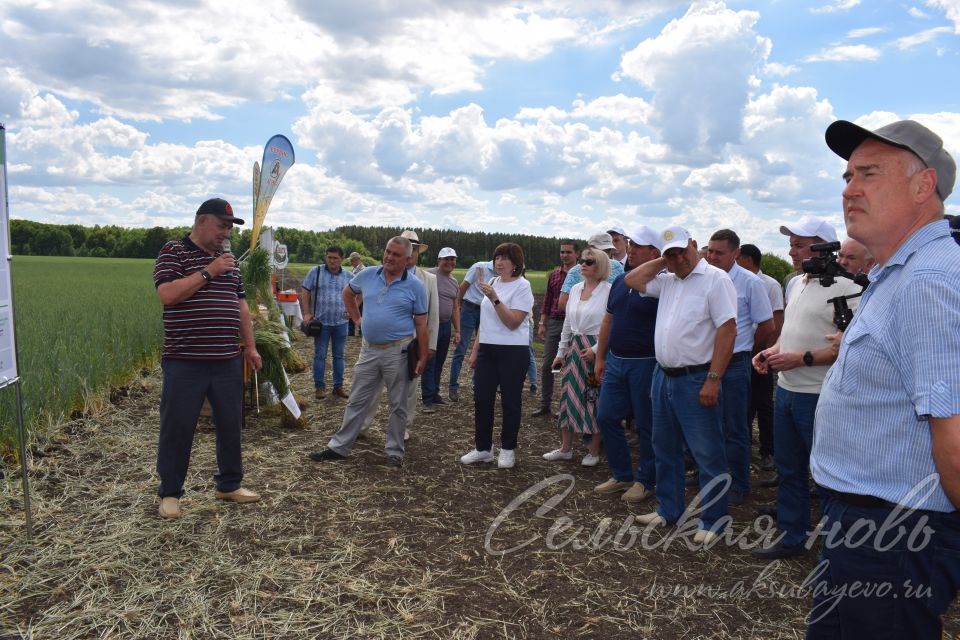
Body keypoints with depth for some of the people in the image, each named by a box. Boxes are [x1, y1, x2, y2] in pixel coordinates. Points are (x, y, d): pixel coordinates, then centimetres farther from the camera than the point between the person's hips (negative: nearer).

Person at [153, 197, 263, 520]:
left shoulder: (228, 259, 14)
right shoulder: (173, 252, -3)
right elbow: (167, 294, -18)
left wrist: (250, 346, 13)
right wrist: (207, 272, -17)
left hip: (228, 361, 6)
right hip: (185, 363, -5)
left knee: (230, 425, 12)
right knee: (177, 428, 5)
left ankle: (229, 485, 27)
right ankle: (170, 492, 21)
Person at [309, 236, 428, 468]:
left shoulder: (415, 286, -7)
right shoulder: (368, 275, 2)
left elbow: (421, 324, -5)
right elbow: (348, 293, 22)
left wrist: (423, 357, -7)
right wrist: (357, 318, 14)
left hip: (398, 352, -3)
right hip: (369, 350, 4)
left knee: (397, 405, 9)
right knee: (357, 401, 13)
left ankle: (395, 452, 23)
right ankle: (339, 447, 24)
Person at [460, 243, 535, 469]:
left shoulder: (522, 286, -10)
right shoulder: (493, 283, 11)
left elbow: (513, 323, -19)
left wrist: (494, 299, -27)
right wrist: (475, 349, 16)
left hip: (513, 351, -6)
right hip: (487, 349, 7)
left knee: (510, 401, 4)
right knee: (482, 399, 6)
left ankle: (508, 449, 18)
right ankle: (482, 448, 18)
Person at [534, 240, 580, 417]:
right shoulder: (554, 274, 11)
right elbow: (547, 300, 14)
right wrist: (542, 323, 9)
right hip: (553, 323, 5)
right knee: (546, 365, 7)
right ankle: (545, 405, 17)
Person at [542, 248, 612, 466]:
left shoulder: (608, 291, -10)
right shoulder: (575, 289, 10)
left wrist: (596, 349, -17)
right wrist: (561, 352, 16)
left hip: (596, 350, -6)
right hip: (574, 348, 6)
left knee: (594, 399, 2)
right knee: (569, 396, 9)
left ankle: (594, 451, 16)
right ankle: (565, 448, 21)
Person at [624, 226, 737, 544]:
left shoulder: (715, 279, -11)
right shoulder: (667, 281, 12)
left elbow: (727, 329, -17)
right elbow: (632, 280, 17)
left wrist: (713, 379, -22)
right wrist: (661, 262, 8)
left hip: (696, 380, -8)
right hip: (663, 376, 8)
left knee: (708, 454, 2)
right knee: (665, 449, 17)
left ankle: (713, 521, 15)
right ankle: (668, 509, 31)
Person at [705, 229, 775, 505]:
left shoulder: (750, 282, -7)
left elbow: (767, 326, -2)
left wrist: (746, 351, 7)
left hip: (734, 365, -4)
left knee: (736, 429, 5)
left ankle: (739, 486, 17)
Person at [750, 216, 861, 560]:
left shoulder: (845, 288, -15)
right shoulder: (795, 284, 13)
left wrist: (802, 358, -21)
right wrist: (771, 351, 6)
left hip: (818, 397, -8)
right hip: (786, 390, 9)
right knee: (789, 469, 17)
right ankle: (792, 537, 31)